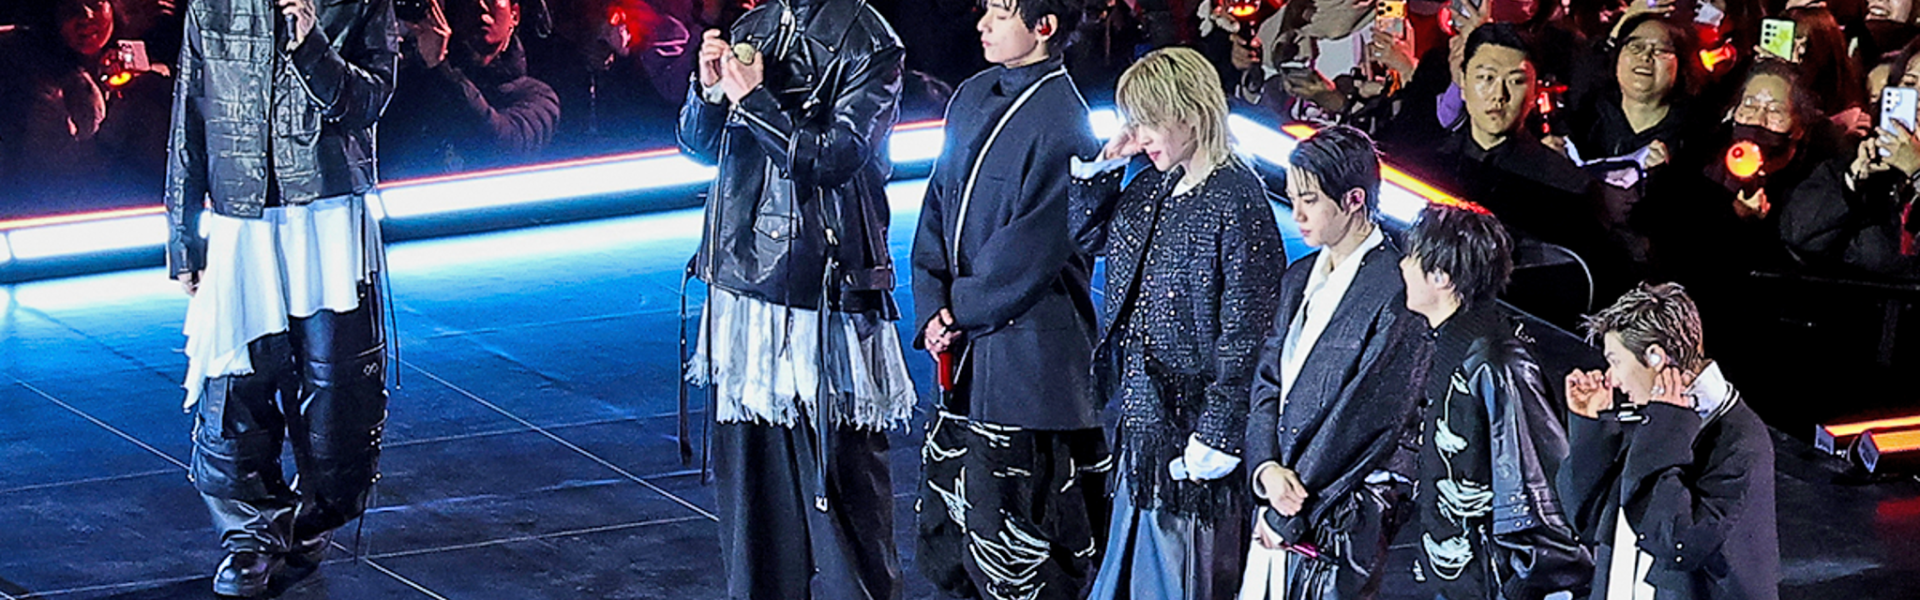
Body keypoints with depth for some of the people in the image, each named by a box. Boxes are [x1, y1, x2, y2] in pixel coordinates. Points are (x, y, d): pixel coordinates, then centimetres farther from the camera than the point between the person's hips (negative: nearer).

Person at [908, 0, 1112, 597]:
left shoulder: (1061, 123, -15)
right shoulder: (971, 98, 9)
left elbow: (1033, 250, -16)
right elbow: (939, 206, 12)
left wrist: (962, 311, -8)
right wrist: (933, 307, 0)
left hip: (1026, 344, -8)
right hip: (964, 350, 8)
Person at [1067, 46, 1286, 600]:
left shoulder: (1236, 197, -16)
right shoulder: (1152, 187, 8)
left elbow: (1245, 325, -18)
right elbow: (1086, 234, 23)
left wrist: (1217, 432, -19)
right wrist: (1106, 164, 7)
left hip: (1195, 405, -8)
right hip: (1144, 404, 8)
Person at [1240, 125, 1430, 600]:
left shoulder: (1396, 288, -12)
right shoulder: (1299, 279, 15)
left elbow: (1368, 417, -15)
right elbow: (1267, 384, 13)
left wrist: (1290, 513, -13)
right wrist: (1267, 469, -7)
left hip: (1347, 521, -7)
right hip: (1280, 513, 7)